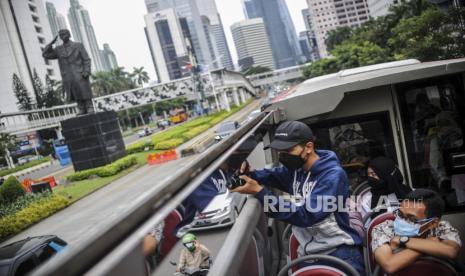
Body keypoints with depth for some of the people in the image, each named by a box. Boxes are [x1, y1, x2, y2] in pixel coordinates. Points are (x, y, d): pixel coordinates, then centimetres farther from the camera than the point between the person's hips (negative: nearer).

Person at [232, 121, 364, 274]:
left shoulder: (333, 175, -17)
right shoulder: (296, 168, 4)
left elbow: (306, 215, -25)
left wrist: (260, 192, -27)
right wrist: (247, 174, -2)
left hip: (339, 251, -6)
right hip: (307, 252, 6)